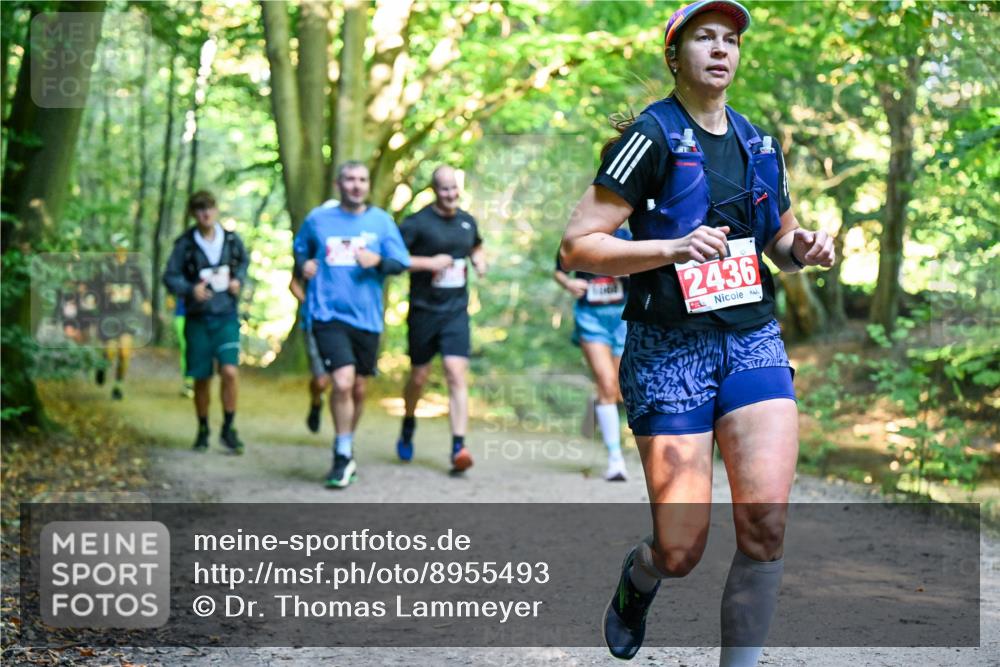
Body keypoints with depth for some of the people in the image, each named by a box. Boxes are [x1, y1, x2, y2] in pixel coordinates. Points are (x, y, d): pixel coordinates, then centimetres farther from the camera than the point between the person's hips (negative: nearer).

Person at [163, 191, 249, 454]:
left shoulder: (232, 240, -1)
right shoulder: (185, 244, -6)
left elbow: (244, 261, 18)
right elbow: (170, 276, -2)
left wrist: (239, 280, 0)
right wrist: (190, 289, -20)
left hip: (226, 317, 0)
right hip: (198, 319, 0)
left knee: (230, 371, -16)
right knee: (202, 380, 7)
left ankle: (228, 429, 0)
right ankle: (203, 430, 27)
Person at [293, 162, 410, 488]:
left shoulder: (381, 221, 5)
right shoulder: (317, 219, 6)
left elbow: (401, 262, 1)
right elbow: (300, 248, 24)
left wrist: (378, 261, -18)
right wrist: (305, 264, 3)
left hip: (366, 317, 2)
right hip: (328, 314, -2)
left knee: (358, 388, 12)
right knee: (342, 382, -18)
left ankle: (346, 451, 33)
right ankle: (343, 456, -2)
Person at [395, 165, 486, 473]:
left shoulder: (467, 221, 9)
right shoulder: (417, 223, -8)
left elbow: (476, 248, 29)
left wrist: (480, 261, 7)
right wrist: (429, 262, -18)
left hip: (456, 312, 2)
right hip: (424, 311, -2)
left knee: (456, 375, -11)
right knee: (419, 376, 10)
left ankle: (458, 447, -14)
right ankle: (408, 425, 40)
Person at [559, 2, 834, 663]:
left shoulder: (759, 144, 13)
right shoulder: (652, 135, -6)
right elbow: (577, 244, -10)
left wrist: (800, 247, 3)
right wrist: (671, 248, -23)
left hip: (753, 342, 5)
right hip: (668, 351, -4)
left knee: (766, 522, -15)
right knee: (681, 550, -4)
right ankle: (638, 578, 33)